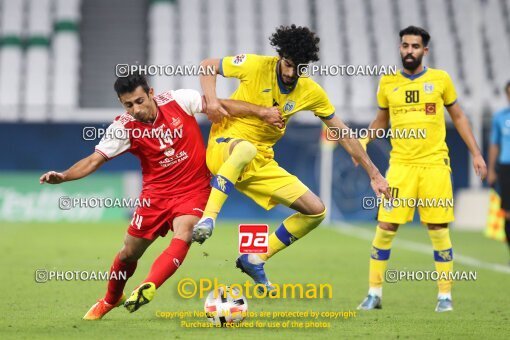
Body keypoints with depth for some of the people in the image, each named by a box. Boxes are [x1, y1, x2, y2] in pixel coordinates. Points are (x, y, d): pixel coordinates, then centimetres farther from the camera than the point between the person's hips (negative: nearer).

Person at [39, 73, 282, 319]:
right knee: (129, 253, 8)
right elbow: (95, 160, -17)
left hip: (193, 190, -1)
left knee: (183, 237, -29)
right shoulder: (124, 127, -13)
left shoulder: (179, 100, -13)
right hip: (156, 194, 1)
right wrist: (62, 177, -32)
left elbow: (221, 105, -3)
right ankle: (110, 300, 34)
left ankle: (148, 288, -38)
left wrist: (261, 112, -4)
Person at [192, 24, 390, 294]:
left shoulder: (311, 92, 1)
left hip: (260, 163, 6)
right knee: (246, 148, -44)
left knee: (316, 211, -2)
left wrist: (374, 174, 7)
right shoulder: (257, 66, -11)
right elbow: (208, 66, 0)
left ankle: (255, 260, 9)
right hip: (223, 147, -5)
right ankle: (207, 219, -42)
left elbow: (343, 134, 8)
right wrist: (211, 99, -20)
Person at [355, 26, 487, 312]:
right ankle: (375, 293, 6)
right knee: (385, 228, -4)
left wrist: (476, 153, 7)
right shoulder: (388, 83, 6)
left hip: (435, 164, -1)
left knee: (439, 231, -1)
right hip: (401, 165, 1)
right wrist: (364, 140, 1)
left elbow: (458, 117, 11)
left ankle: (445, 296, 9)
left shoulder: (440, 79, 2)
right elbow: (381, 120, 19)